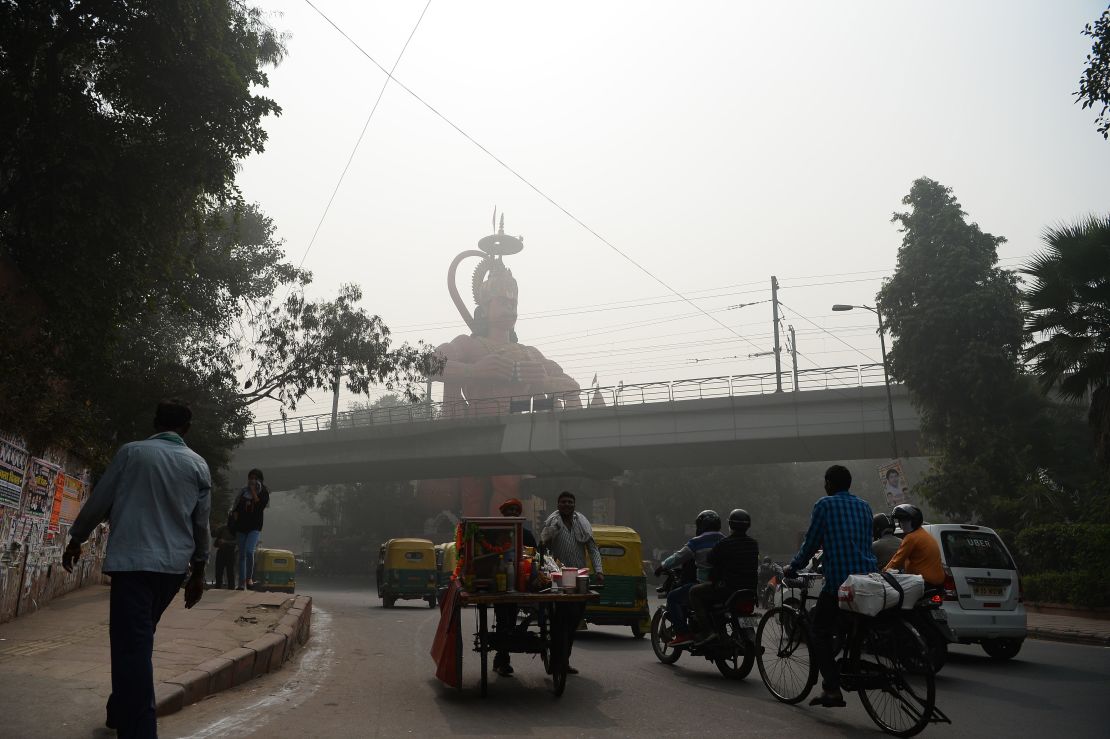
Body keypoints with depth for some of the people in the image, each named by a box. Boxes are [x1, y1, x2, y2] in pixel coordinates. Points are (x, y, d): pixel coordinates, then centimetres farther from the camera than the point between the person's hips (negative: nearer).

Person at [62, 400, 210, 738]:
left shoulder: (131, 452, 0)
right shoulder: (198, 465, 8)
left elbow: (99, 500, 5)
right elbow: (201, 523, 11)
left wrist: (76, 539, 20)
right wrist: (198, 571, 19)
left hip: (133, 560, -4)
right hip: (174, 565, 4)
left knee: (131, 645, -6)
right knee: (138, 641, 21)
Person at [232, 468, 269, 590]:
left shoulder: (263, 492, 4)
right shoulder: (243, 492, 12)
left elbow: (260, 505, -12)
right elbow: (236, 508, 16)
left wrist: (253, 492, -8)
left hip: (255, 526, -4)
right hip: (241, 526, 4)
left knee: (249, 551, -23)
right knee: (242, 555, 5)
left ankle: (249, 578, -7)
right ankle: (242, 583, 10)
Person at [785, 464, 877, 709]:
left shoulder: (824, 505, -1)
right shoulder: (864, 507, 16)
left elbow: (810, 543, -2)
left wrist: (792, 568, 13)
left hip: (838, 580, -6)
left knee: (820, 633, 4)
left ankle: (833, 688, -4)